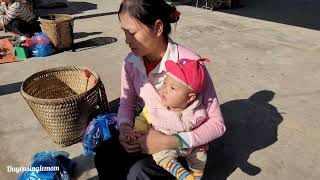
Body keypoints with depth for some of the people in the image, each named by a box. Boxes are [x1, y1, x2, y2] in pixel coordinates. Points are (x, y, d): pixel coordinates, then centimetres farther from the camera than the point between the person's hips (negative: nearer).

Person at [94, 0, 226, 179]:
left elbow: (216, 123, -20)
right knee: (104, 155, -17)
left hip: (184, 143, -4)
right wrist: (125, 128, -16)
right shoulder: (131, 62, -10)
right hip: (149, 133, 5)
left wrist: (170, 141, -29)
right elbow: (127, 104, 6)